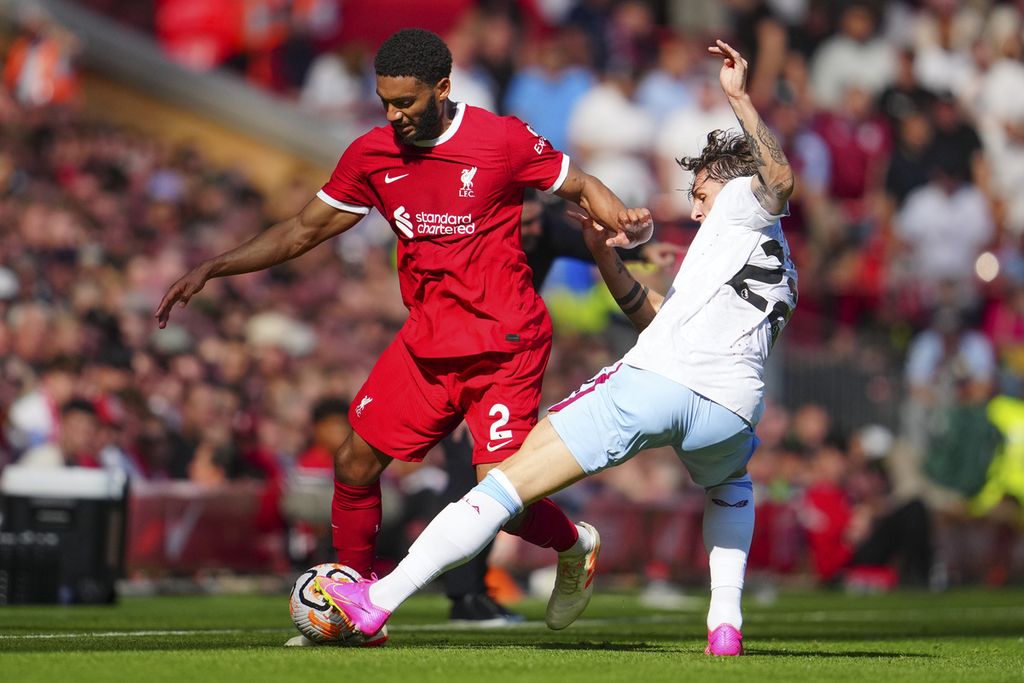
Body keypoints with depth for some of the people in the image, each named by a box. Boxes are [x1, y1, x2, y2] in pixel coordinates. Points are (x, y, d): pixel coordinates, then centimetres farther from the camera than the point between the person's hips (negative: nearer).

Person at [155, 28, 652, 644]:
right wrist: (214, 267, 3)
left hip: (505, 344, -5)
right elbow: (304, 230, 11)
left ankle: (575, 545, 19)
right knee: (355, 465, -1)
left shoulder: (504, 140, -10)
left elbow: (581, 187, 2)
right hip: (427, 341, 5)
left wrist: (624, 222, -21)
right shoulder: (372, 155, 2)